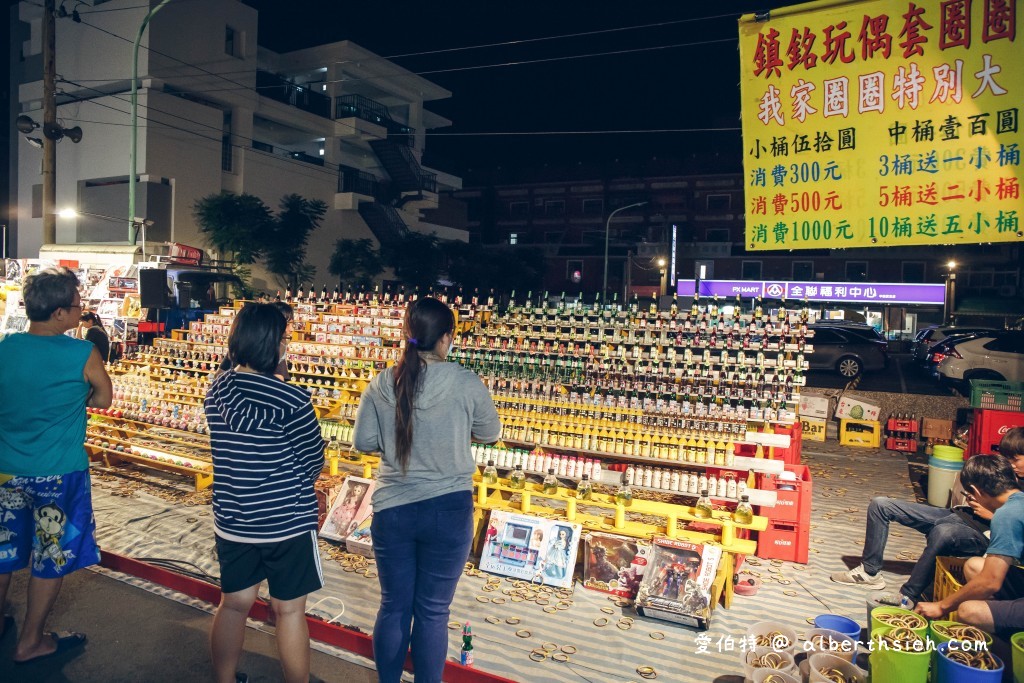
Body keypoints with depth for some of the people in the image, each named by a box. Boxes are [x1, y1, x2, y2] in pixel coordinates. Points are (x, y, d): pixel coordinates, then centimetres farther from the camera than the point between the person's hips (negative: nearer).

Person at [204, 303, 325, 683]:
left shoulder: (216, 391, -1)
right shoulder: (290, 399, -22)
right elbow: (315, 464, -11)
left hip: (231, 520, 6)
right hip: (286, 523, -6)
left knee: (233, 604, 20)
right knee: (289, 610, 10)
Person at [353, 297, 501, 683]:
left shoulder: (381, 384, -8)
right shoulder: (465, 384, -14)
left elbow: (363, 441, 1)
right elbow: (491, 434, 1)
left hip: (392, 509, 3)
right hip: (448, 509, -2)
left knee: (393, 607, 19)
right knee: (433, 611, 13)